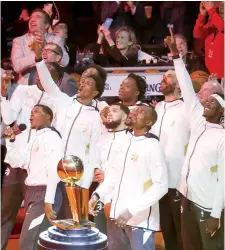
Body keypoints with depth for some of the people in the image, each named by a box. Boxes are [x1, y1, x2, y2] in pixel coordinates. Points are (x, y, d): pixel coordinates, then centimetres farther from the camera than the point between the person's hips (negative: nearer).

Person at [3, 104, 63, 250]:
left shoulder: (51, 136, -10)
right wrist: (12, 141, 12)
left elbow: (54, 170, -19)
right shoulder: (36, 138, 18)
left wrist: (49, 200, -24)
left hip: (44, 194, -9)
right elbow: (20, 161, 23)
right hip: (32, 193, 9)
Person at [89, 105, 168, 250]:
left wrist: (131, 210, -21)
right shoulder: (125, 144, 11)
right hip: (117, 216, 7)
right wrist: (97, 195, 3)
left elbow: (161, 186, -16)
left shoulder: (152, 146, -11)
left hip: (140, 219, -7)